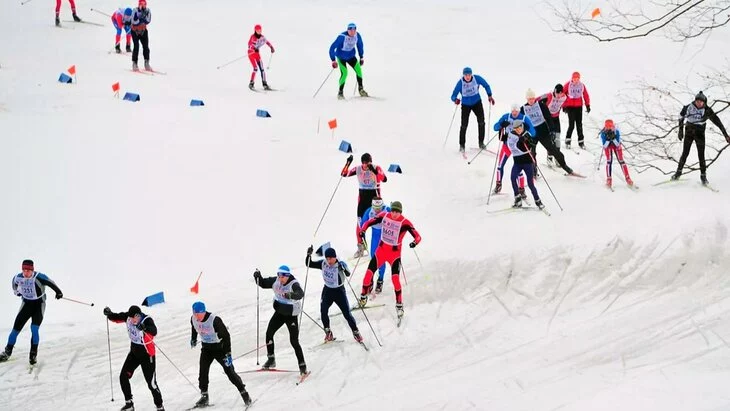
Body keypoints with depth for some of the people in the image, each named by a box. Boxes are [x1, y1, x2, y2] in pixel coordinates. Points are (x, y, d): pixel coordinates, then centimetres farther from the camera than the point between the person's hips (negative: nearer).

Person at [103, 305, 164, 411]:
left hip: (147, 355, -6)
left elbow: (153, 332, -47)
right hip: (134, 352, 6)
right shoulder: (128, 317, -11)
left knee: (151, 383, -4)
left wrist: (144, 328, -67)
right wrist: (110, 314, -14)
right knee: (123, 377, 4)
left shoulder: (147, 320, -29)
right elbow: (117, 318, 6)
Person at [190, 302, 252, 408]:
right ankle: (204, 396, 8)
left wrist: (228, 353, -28)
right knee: (203, 372, -4)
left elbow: (226, 335, -25)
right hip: (206, 348, 5)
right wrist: (193, 339, 29)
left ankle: (244, 393, 4)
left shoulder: (214, 320, -29)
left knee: (229, 371, -6)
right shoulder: (193, 319, -11)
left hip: (219, 347, -5)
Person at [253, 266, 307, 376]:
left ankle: (302, 366, 4)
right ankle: (271, 360, 16)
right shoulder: (276, 281, -7)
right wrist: (258, 277, -13)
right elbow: (263, 283, 7)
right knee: (269, 333, 0)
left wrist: (291, 295, -63)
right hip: (279, 312, 6)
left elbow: (300, 294, -44)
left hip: (291, 315, -6)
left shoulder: (294, 284, -25)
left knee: (294, 341, -7)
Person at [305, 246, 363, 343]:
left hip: (339, 291, -3)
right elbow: (309, 264, -4)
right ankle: (328, 333, 5)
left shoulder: (341, 264, -20)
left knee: (347, 314, -2)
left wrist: (343, 269, -57)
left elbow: (348, 274, -37)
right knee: (323, 311, -13)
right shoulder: (323, 263, -8)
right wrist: (309, 255, -20)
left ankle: (356, 332, 16)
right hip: (327, 290, 3)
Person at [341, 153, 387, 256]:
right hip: (362, 196, 3)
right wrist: (348, 163, -19)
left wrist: (374, 171, -40)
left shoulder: (376, 168, -12)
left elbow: (384, 179, -28)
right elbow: (344, 174, -4)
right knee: (360, 222, 0)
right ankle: (360, 247, 11)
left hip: (375, 197, -3)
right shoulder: (358, 169, -1)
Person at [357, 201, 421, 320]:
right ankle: (363, 297, 25)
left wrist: (415, 242, -45)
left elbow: (418, 236, -22)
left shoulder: (405, 223, -18)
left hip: (395, 253, -4)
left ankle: (399, 305, -1)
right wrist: (363, 230, -20)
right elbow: (369, 222, 1)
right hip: (381, 249, 4)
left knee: (395, 278, -17)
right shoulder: (384, 216, -7)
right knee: (369, 273, 1)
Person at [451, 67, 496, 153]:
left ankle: (481, 142, 7)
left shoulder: (477, 78, -18)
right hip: (465, 105, -2)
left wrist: (490, 96, -12)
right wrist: (455, 99, -46)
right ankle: (462, 145, 9)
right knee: (464, 125, -6)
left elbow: (486, 85, -1)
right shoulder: (460, 83, -24)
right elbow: (453, 96, -23)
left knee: (481, 122, -8)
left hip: (477, 102, 2)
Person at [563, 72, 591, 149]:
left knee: (579, 125, 4)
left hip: (579, 106, 3)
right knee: (571, 125, -9)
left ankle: (581, 142, 10)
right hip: (570, 107, -3)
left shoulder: (582, 85, 2)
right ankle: (568, 141, 5)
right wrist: (564, 106, -5)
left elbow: (586, 95, 8)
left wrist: (588, 105, 4)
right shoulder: (568, 85, -6)